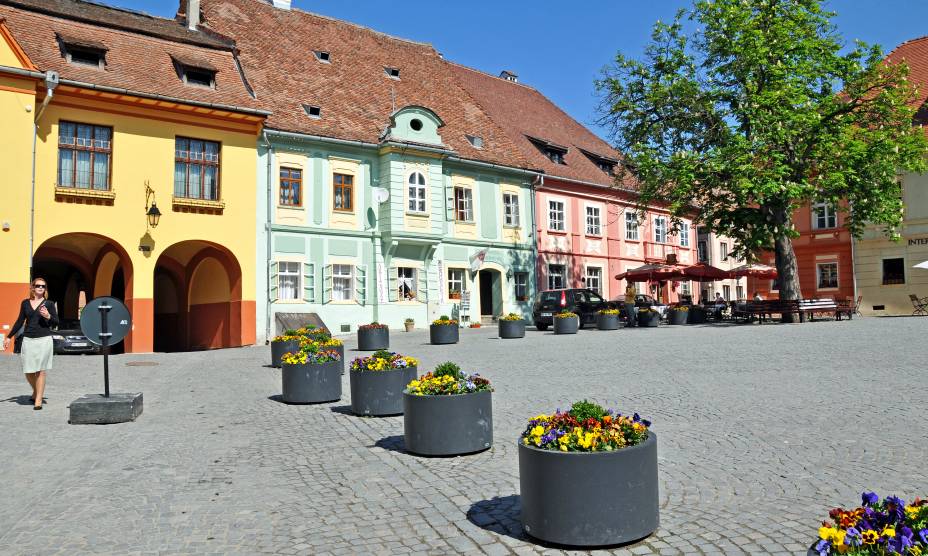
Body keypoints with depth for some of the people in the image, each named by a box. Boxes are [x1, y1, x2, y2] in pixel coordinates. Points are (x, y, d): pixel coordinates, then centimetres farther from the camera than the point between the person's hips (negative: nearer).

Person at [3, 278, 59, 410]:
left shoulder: (49, 304, 3)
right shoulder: (25, 303, 10)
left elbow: (56, 323, 4)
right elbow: (20, 321, 17)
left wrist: (48, 316, -16)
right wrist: (9, 337, 16)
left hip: (44, 339, -3)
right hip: (28, 340, 3)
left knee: (41, 370, -3)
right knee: (28, 371, 5)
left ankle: (38, 399, 4)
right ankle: (36, 392, 31)